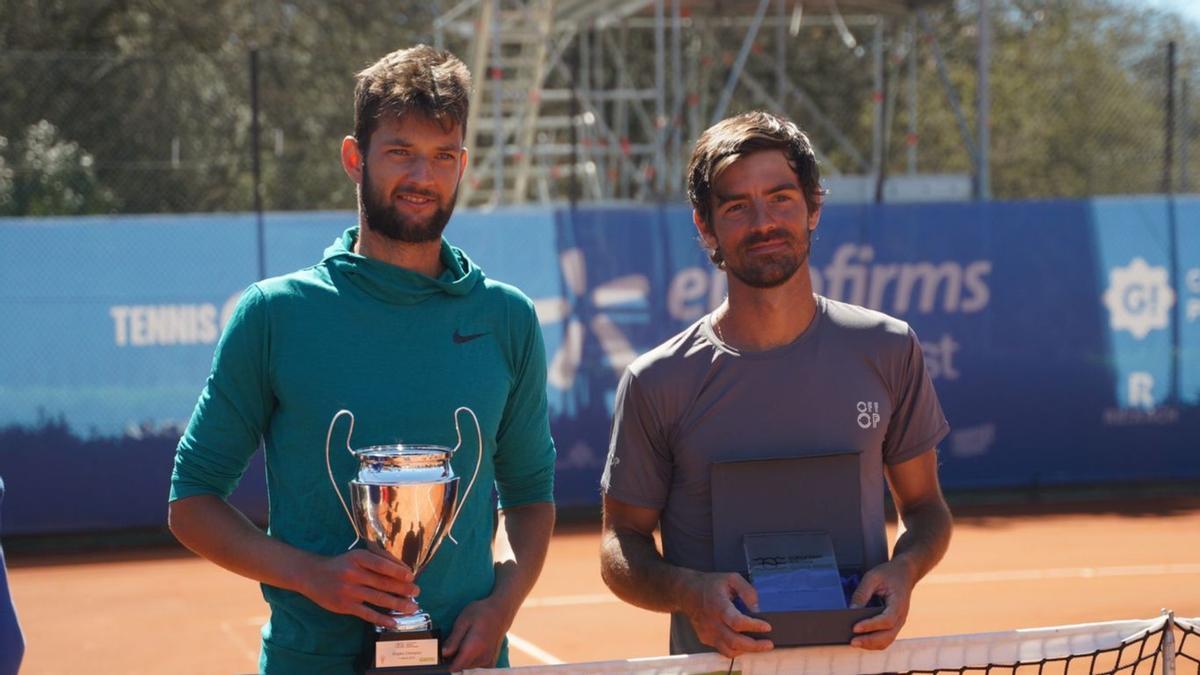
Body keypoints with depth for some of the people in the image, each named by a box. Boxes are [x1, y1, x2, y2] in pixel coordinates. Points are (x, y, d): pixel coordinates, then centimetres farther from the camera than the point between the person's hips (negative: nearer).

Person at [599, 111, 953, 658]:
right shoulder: (658, 382, -7)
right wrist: (689, 592, -20)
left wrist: (903, 570, -12)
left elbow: (924, 507, 9)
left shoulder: (888, 351, -1)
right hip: (716, 661, -1)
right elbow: (621, 542, 0)